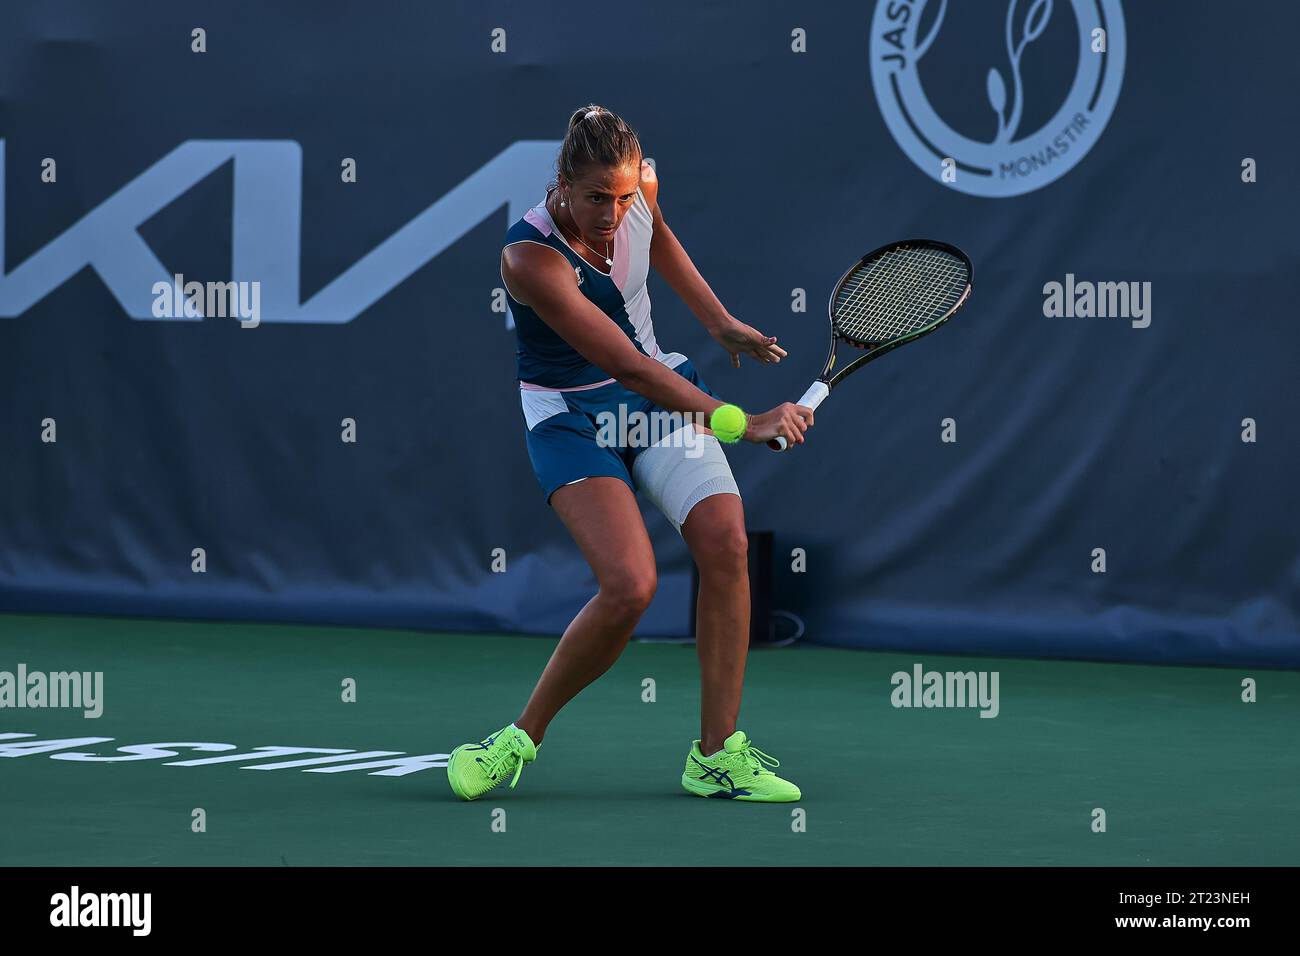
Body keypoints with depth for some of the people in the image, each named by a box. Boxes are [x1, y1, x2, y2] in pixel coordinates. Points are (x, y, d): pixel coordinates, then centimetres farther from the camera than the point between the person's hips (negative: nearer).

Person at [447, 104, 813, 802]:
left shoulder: (642, 188, -11)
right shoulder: (532, 258, -29)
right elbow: (629, 369, -31)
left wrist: (718, 321, 14)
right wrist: (741, 423, -33)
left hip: (663, 386, 6)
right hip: (572, 416, -5)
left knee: (725, 541, -17)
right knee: (629, 585, -24)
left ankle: (716, 756, -9)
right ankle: (522, 738, -1)